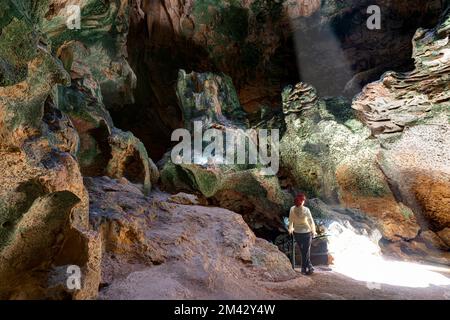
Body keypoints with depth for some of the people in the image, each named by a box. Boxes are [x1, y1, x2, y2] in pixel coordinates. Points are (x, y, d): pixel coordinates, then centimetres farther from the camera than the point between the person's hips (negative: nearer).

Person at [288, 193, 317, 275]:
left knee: (302, 251, 21)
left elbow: (290, 221, 1)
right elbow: (311, 222, -12)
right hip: (306, 232, -3)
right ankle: (304, 269, 22)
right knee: (306, 251, 13)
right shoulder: (306, 210, -22)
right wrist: (313, 231, 5)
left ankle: (309, 267, 31)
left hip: (296, 233, 3)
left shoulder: (292, 209, -12)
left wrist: (290, 229, 20)